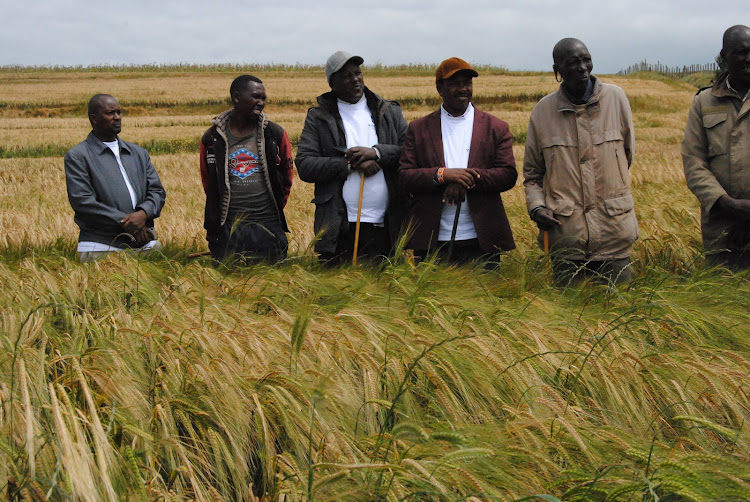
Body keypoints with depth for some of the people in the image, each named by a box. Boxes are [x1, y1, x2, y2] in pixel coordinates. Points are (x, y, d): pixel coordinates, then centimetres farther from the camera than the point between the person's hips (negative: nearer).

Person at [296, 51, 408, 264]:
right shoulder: (318, 117, 6)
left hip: (385, 226, 2)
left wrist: (377, 153, -12)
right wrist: (351, 165, -12)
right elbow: (304, 166, -4)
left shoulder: (389, 112, 12)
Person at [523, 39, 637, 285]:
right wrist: (536, 207, -5)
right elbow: (532, 174, 12)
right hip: (563, 234, 0)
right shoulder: (542, 111, 4)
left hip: (613, 231, 0)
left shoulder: (616, 97, 2)